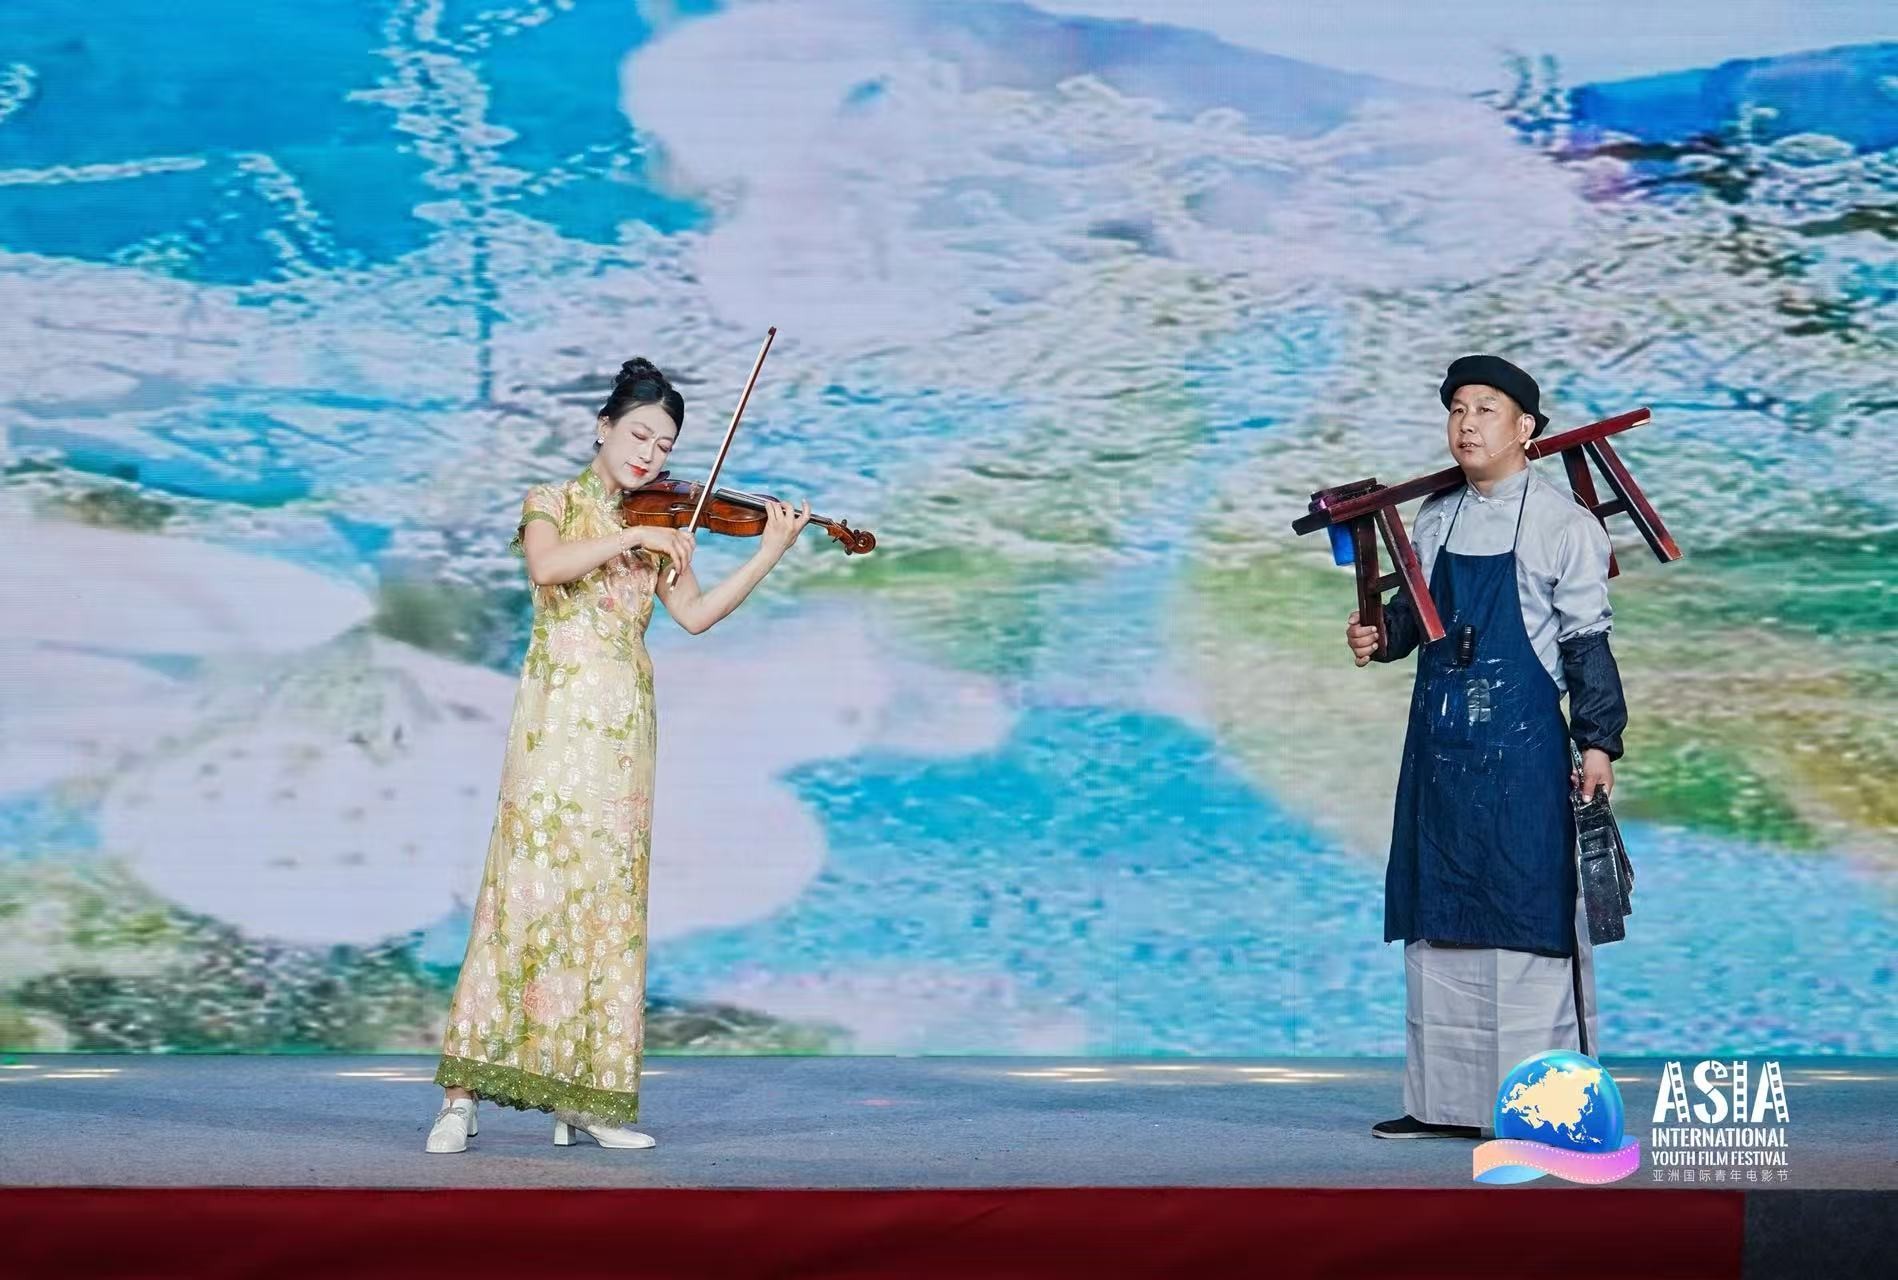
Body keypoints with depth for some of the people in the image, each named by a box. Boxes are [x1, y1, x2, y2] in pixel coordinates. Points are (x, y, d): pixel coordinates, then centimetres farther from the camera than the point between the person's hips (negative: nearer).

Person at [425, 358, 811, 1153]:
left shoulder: (661, 526, 17)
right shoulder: (554, 503, 8)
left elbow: (695, 615, 2)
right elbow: (546, 566, -15)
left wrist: (770, 554, -6)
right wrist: (630, 537, -16)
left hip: (624, 727, 4)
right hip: (557, 717, -4)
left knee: (608, 898, 0)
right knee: (532, 884, -12)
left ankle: (584, 1099, 1)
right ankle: (462, 1095, -13)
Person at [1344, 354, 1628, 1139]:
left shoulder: (1561, 522, -5)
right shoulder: (1437, 518, 12)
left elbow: (1587, 641, -6)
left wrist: (1600, 741, -9)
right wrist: (1379, 636, 0)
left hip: (1522, 746, -6)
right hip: (1439, 746, 6)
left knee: (1528, 919, -5)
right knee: (1438, 917, 9)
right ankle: (1443, 1100, 17)